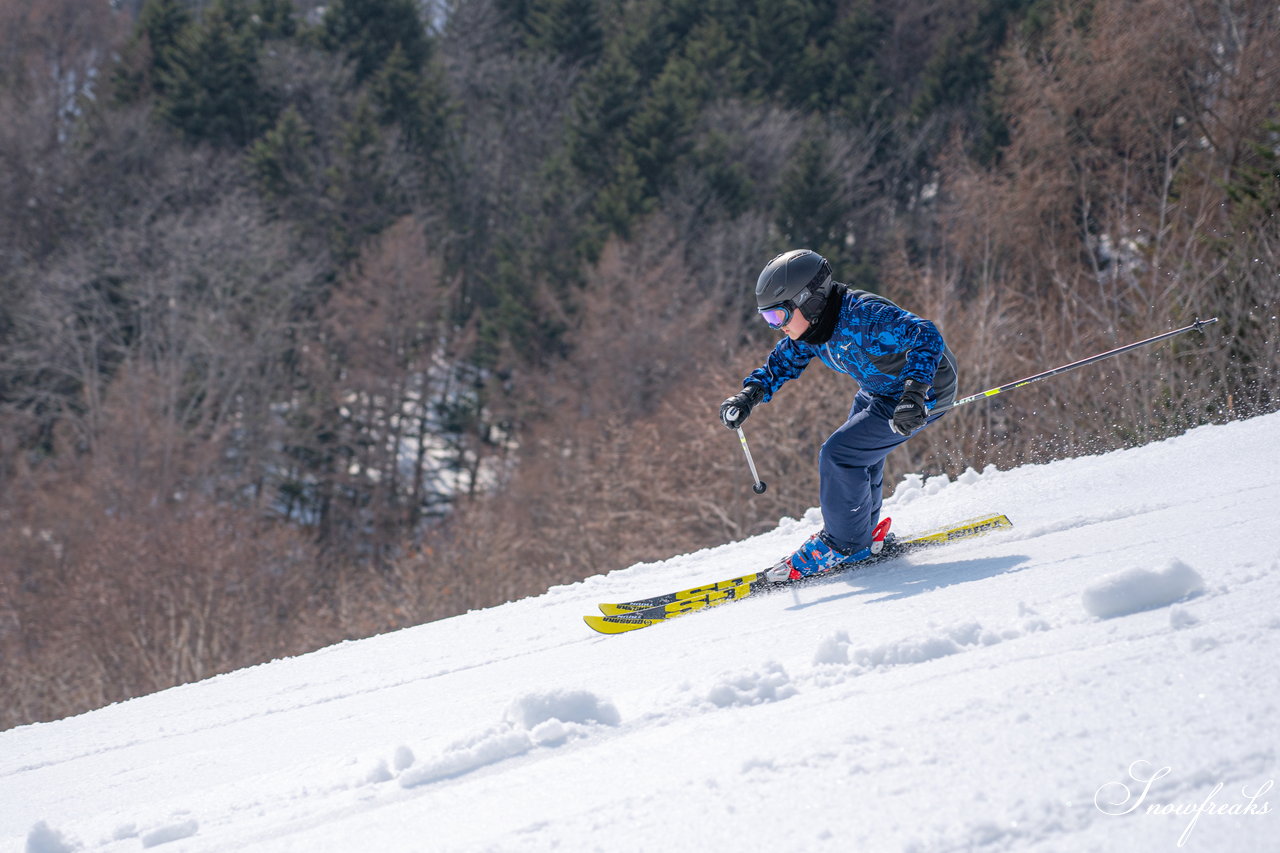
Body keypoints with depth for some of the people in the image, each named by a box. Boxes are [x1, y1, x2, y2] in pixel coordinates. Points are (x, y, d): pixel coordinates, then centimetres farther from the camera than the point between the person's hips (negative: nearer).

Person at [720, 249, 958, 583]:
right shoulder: (810, 329, -8)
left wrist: (915, 393, -52)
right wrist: (749, 396, -12)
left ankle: (845, 546, -1)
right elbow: (781, 364, 7)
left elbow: (926, 336, -40)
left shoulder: (863, 317, -35)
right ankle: (863, 534, 41)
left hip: (924, 392, -9)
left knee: (838, 453, -15)